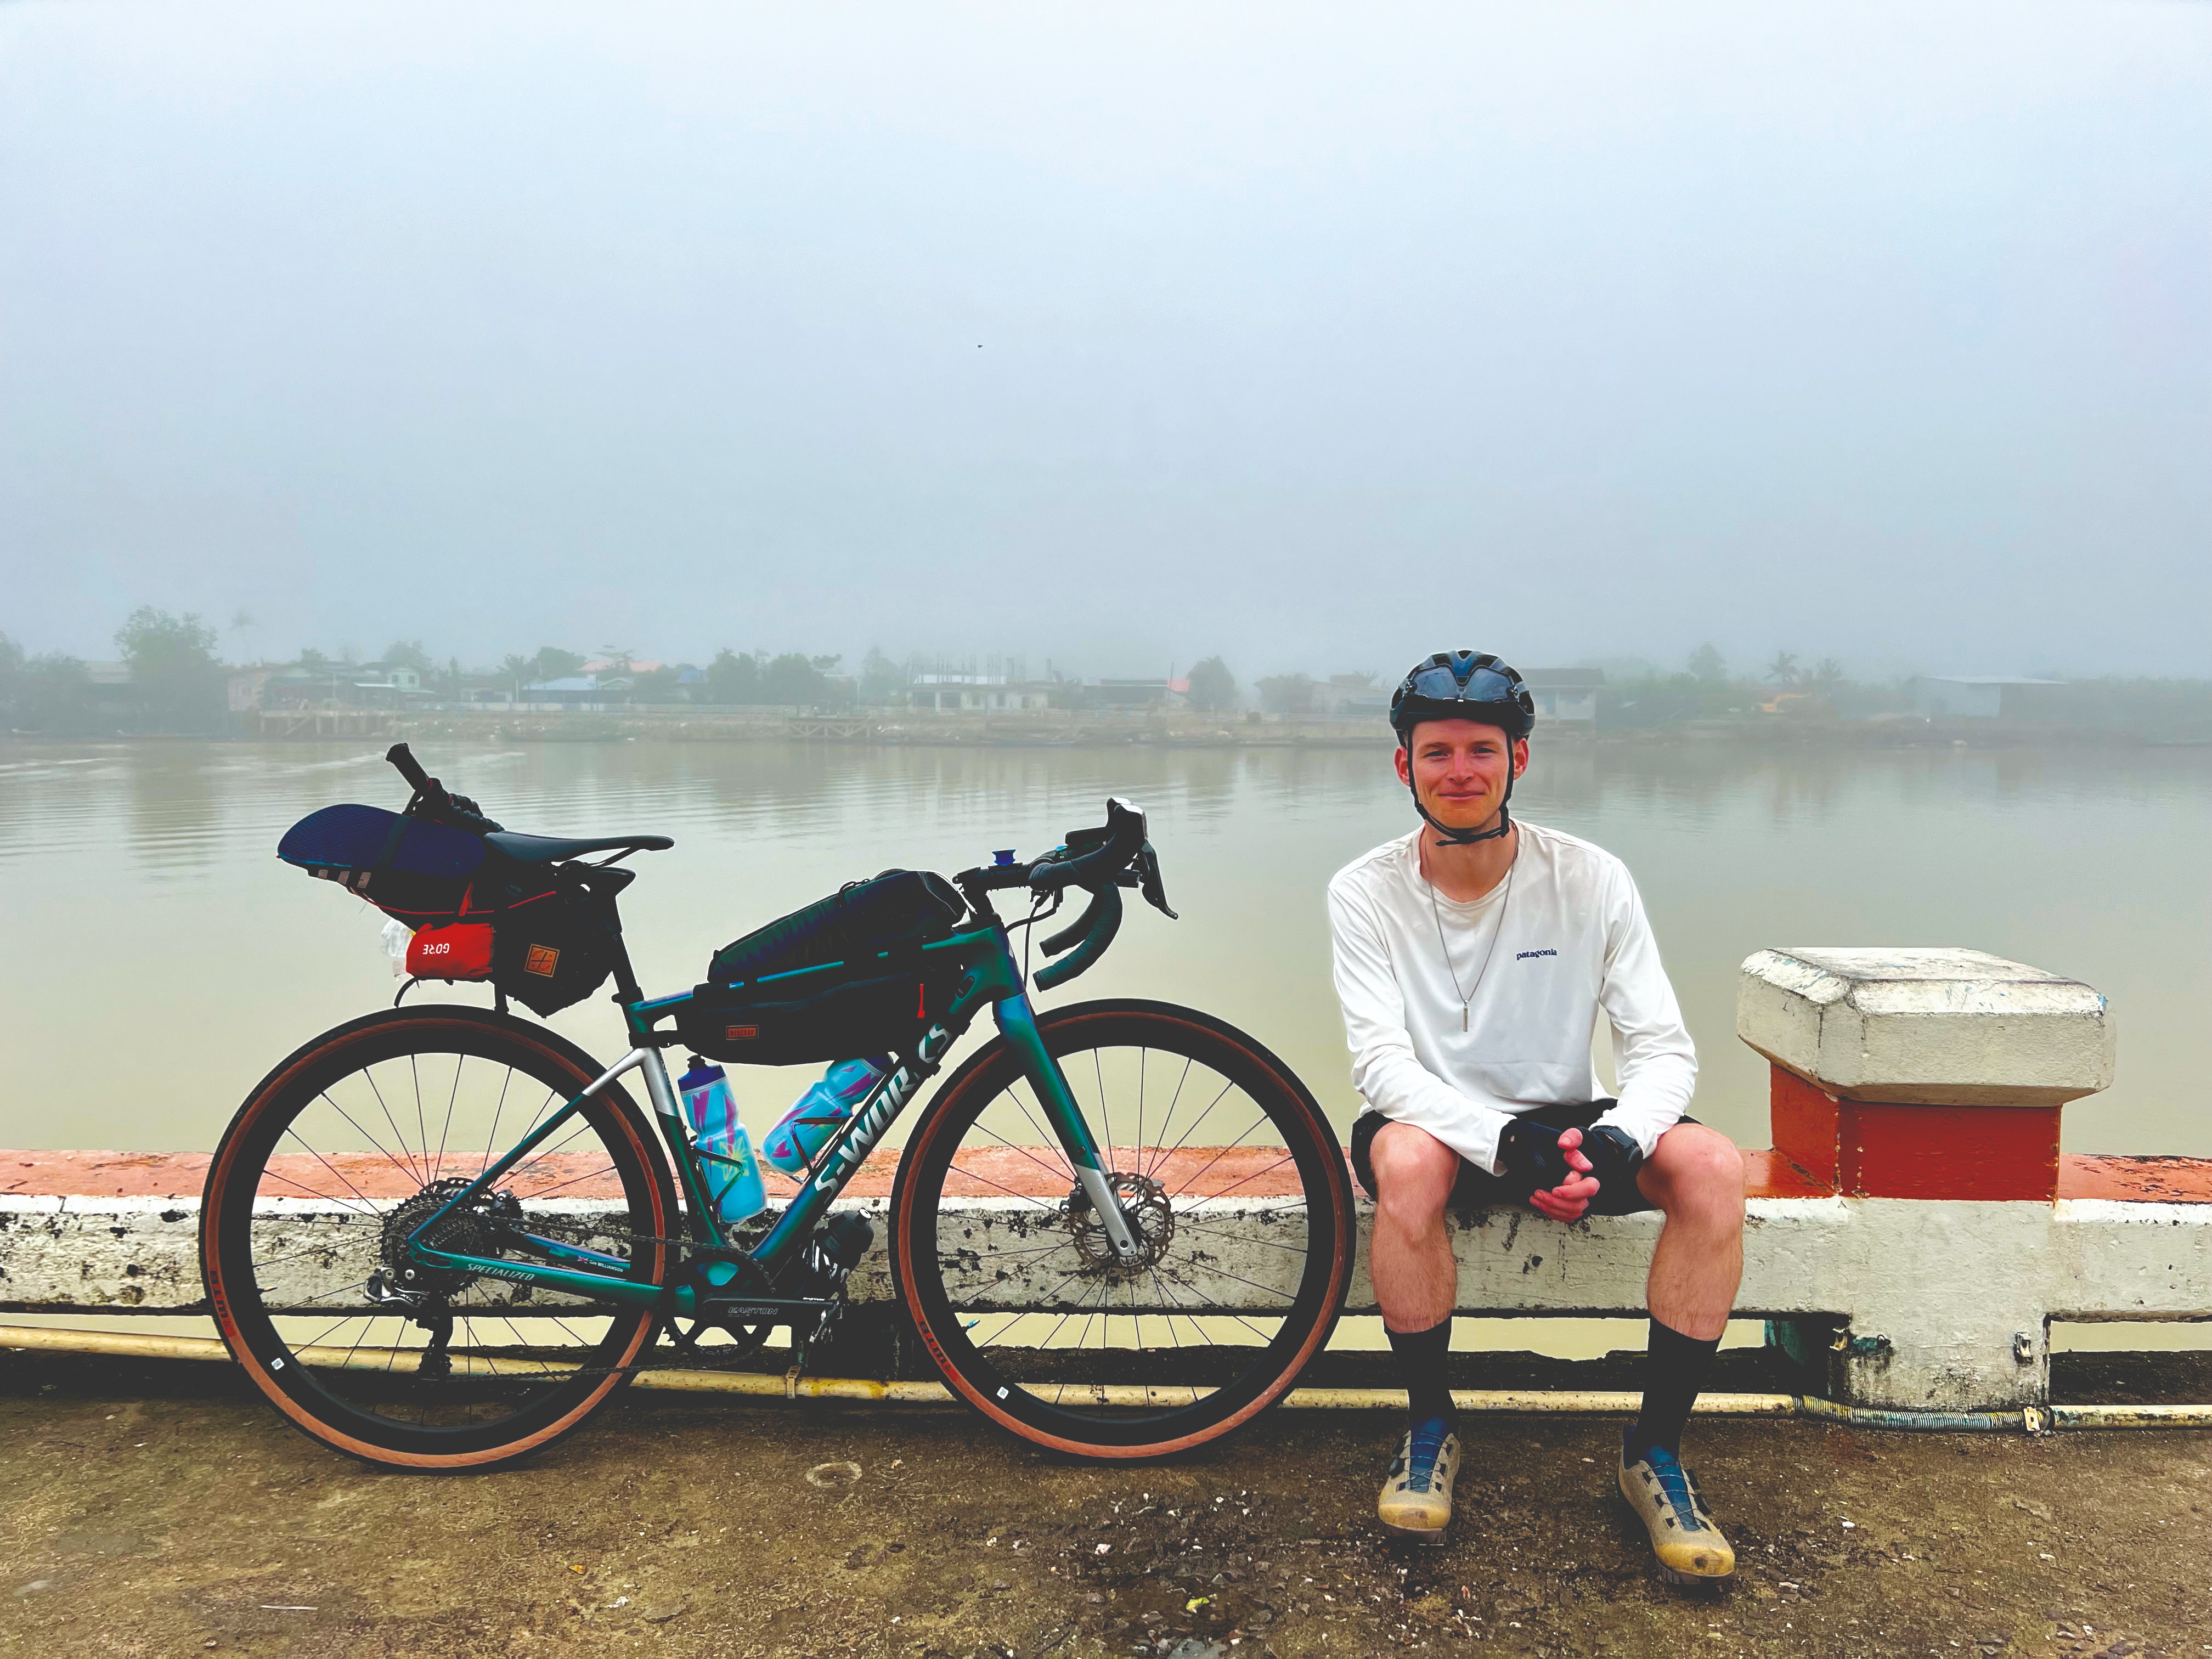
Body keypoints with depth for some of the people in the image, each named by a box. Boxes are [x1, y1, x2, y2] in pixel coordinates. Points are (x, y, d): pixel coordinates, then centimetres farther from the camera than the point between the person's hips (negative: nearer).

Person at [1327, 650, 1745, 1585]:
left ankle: (1656, 1450, -9)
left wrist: (1617, 1141, -32)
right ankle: (1430, 1425, -11)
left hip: (1564, 1125, 2)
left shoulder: (1592, 880, -8)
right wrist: (1504, 1142, -35)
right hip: (1435, 1123, -1)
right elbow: (1382, 1063, -18)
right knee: (1406, 1159, -37)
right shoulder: (1365, 893, -10)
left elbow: (1662, 1049, -9)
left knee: (1712, 1165, -26)